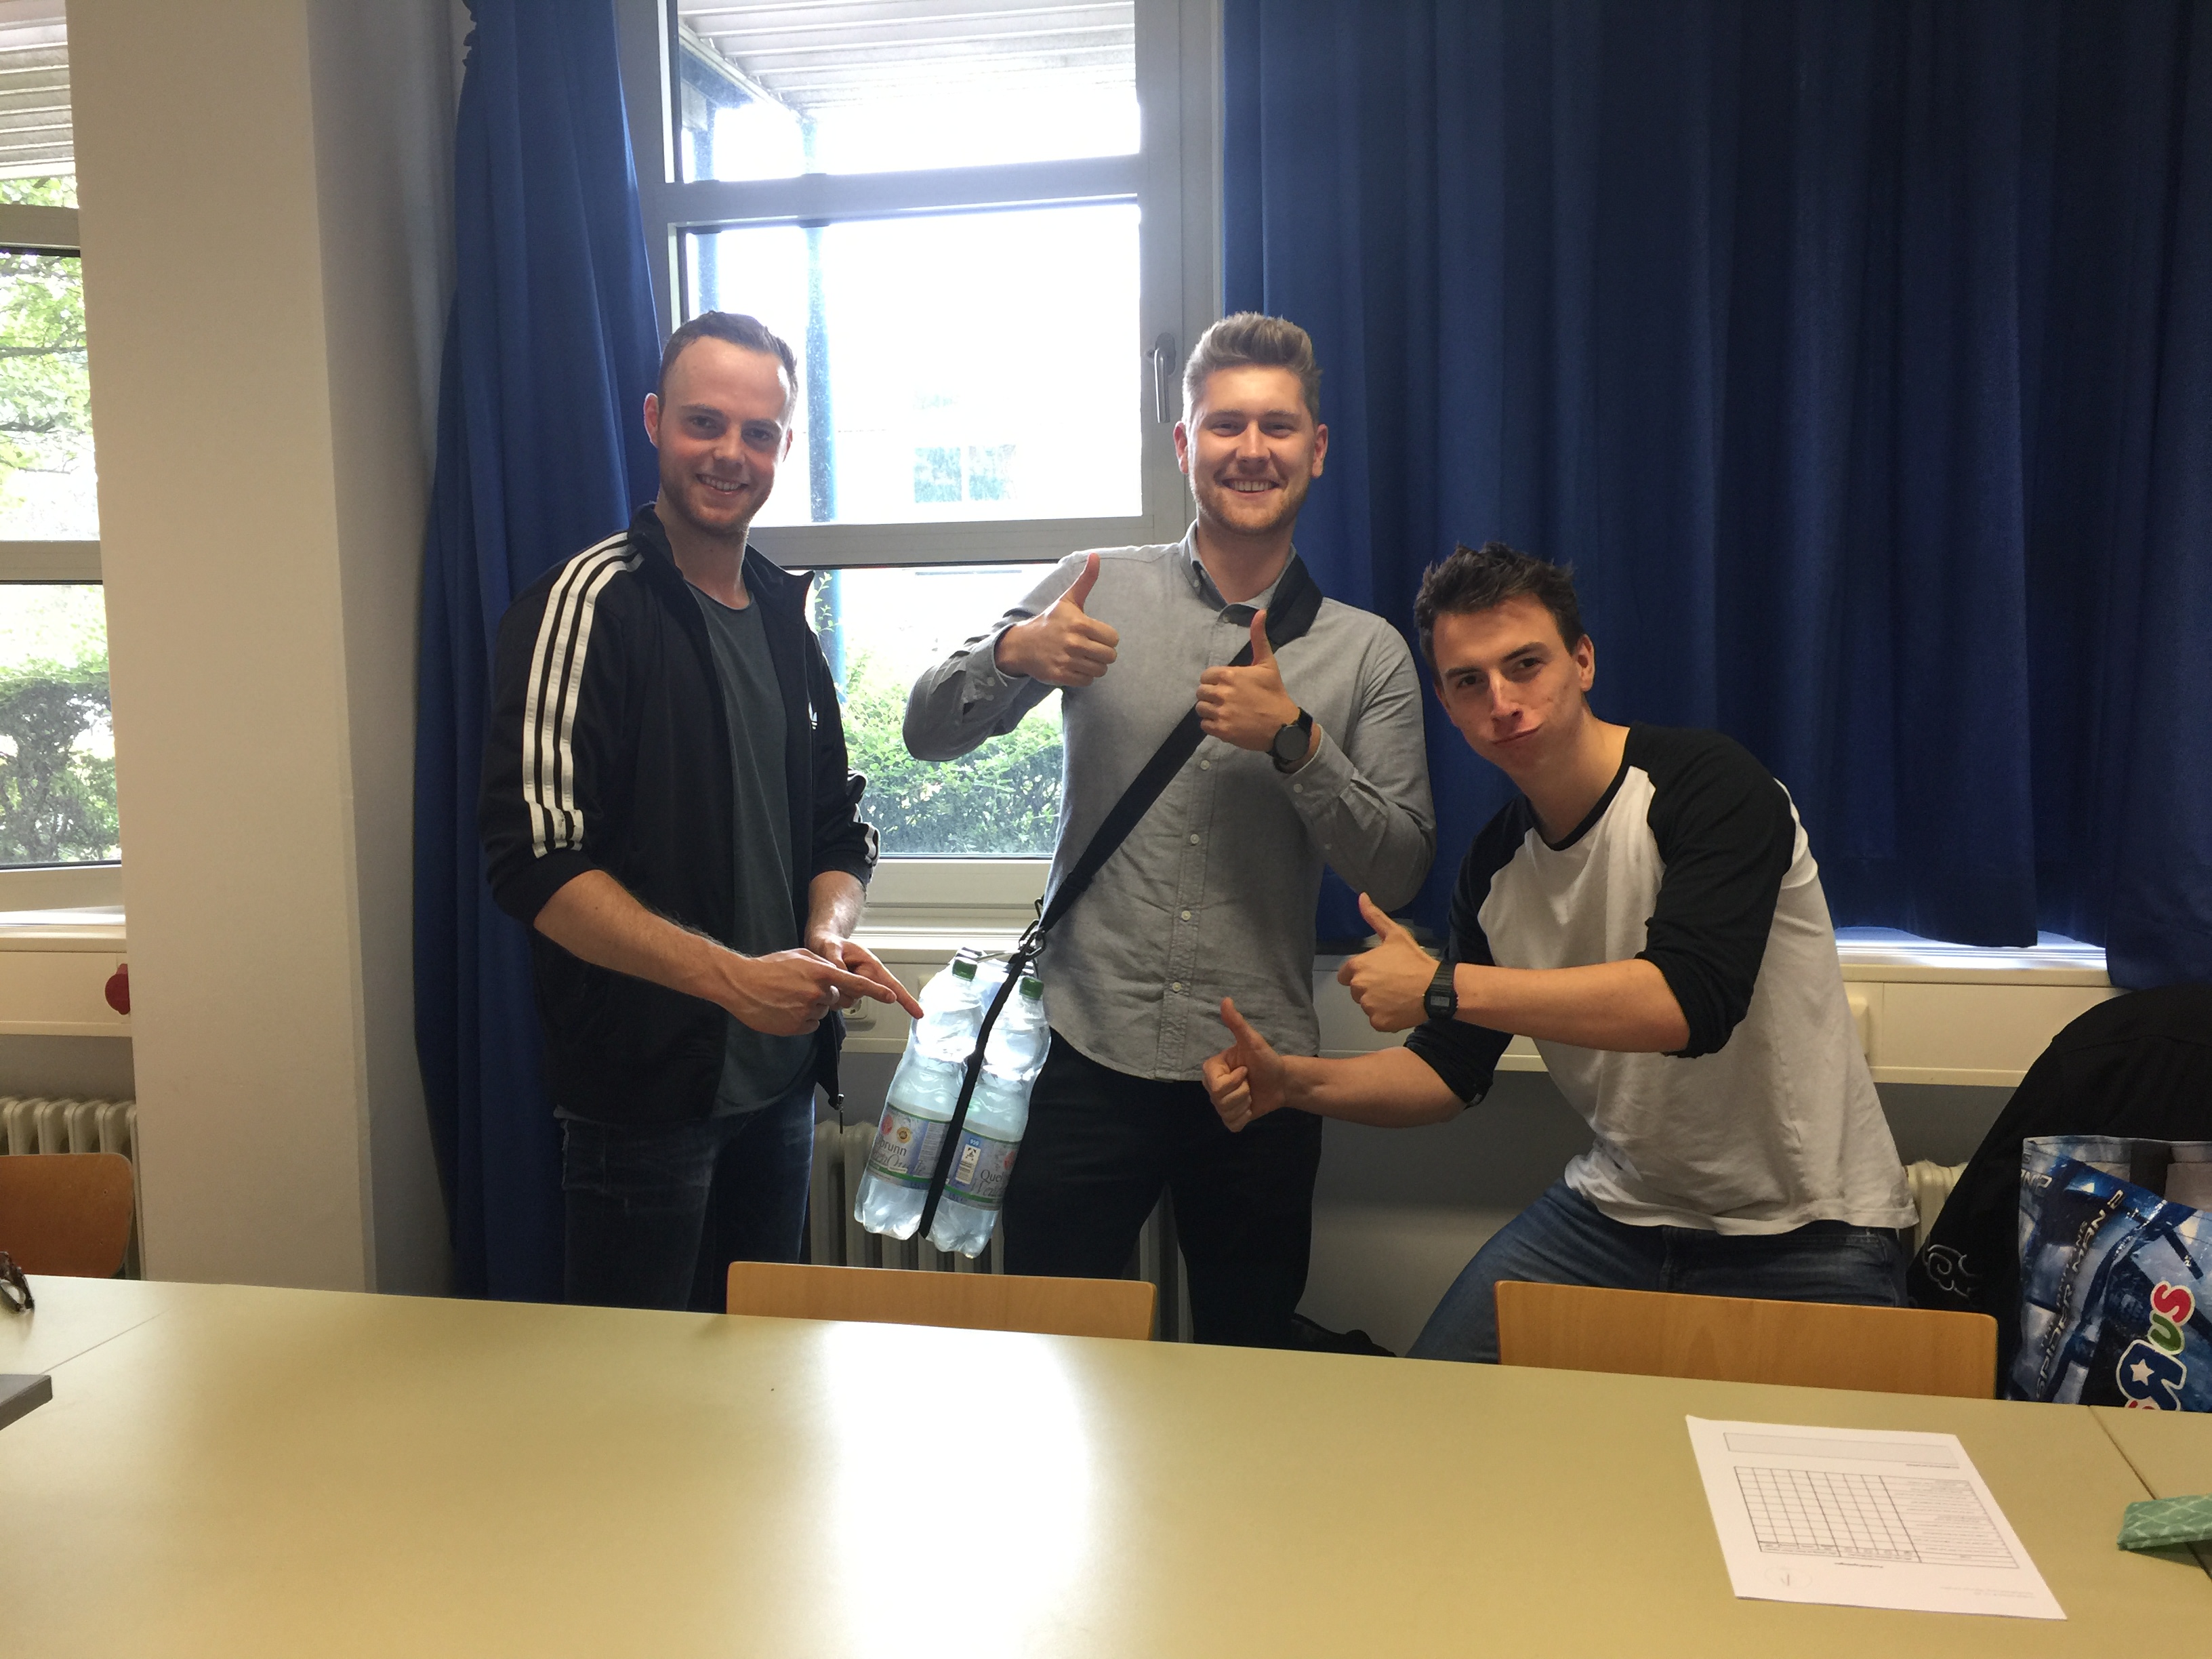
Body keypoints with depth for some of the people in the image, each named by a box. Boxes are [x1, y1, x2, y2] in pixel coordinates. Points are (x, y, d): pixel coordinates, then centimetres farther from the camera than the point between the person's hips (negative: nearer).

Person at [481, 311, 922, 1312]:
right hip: (641, 1086, -7)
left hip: (780, 1076, 7)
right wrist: (730, 975, -27)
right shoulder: (588, 604, -12)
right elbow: (536, 860, -19)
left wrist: (829, 931, -6)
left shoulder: (783, 619, 11)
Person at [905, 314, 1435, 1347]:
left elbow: (1400, 872, 0)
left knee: (1245, 1368, 16)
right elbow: (929, 734, 4)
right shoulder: (1098, 591, 3)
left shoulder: (1367, 653, 3)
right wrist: (1013, 653, -16)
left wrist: (1294, 740, -15)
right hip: (1091, 1060, -1)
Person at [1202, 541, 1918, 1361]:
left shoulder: (1708, 784, -18)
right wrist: (1293, 1081, -9)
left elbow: (1690, 1001, -33)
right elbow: (1452, 1072, 7)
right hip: (1620, 1209, 5)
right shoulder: (1495, 864, 1)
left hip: (1805, 1232, -5)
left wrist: (1441, 987, -29)